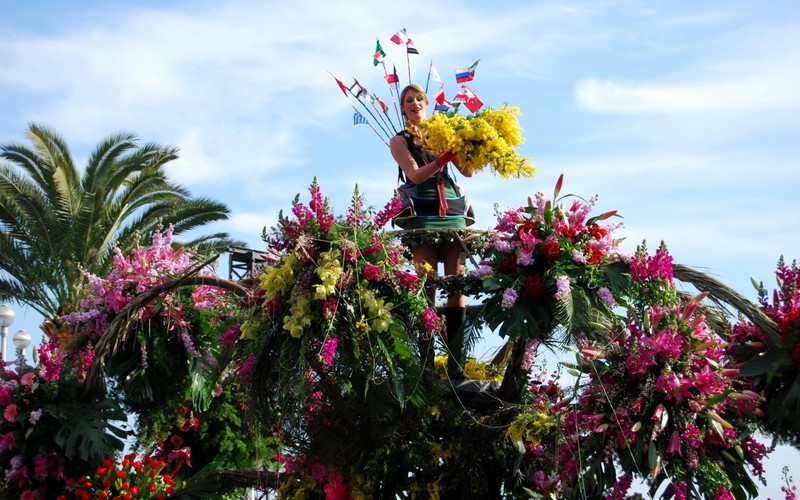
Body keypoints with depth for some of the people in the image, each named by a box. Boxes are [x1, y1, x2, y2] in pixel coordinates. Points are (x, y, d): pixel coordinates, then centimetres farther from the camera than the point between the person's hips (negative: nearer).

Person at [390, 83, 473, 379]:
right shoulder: (400, 141, 10)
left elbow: (467, 171, 10)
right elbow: (415, 175, -5)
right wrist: (445, 157, -18)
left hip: (452, 212, 3)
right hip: (422, 215, -3)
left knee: (457, 287, -6)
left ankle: (456, 365, -6)